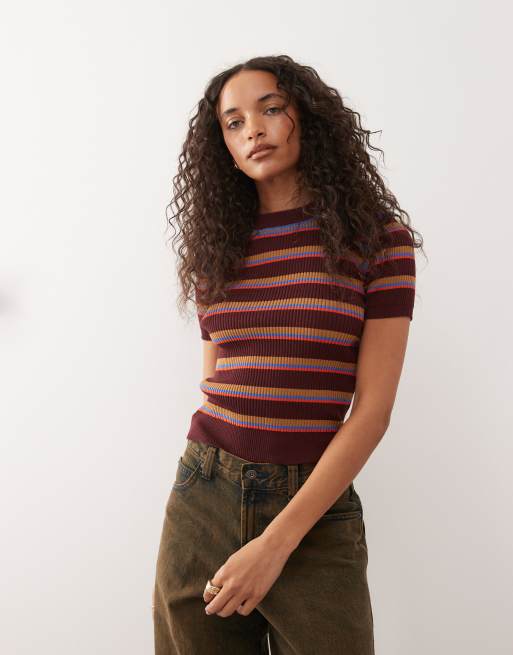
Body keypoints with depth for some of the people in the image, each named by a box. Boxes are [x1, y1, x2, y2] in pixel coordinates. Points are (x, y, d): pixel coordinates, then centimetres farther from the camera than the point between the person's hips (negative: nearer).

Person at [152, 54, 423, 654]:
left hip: (314, 510, -3)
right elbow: (215, 384, 12)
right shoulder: (218, 248, 6)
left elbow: (373, 407, -9)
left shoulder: (378, 238, -4)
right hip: (203, 500, 3)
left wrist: (276, 543, -14)